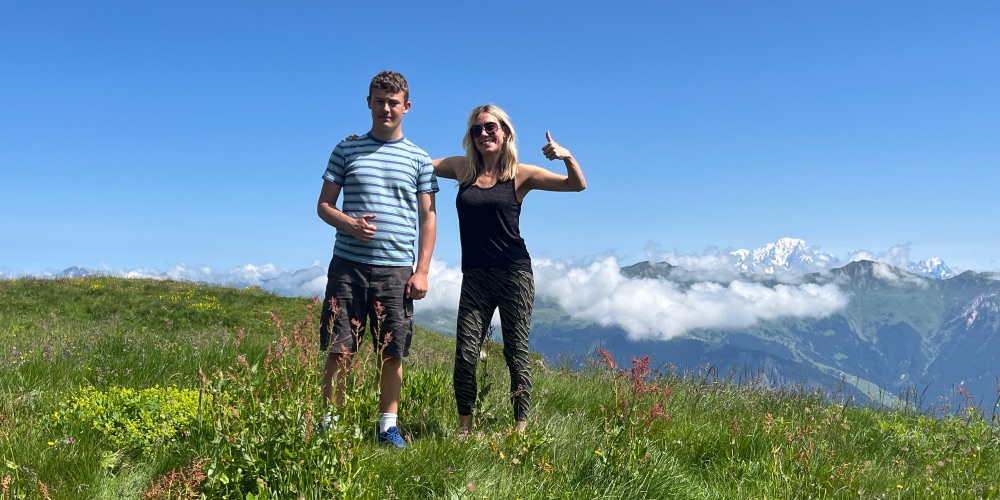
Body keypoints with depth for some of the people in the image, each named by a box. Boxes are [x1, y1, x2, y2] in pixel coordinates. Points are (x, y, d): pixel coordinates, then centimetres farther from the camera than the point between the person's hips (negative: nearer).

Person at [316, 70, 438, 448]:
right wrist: (348, 223, -13)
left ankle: (388, 425, 17)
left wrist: (422, 271, -1)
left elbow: (428, 217, 7)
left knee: (392, 352, 4)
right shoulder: (346, 149, 9)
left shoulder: (419, 159, 9)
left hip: (397, 269, 0)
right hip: (348, 264, 0)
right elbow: (324, 205, 9)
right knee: (338, 349, 1)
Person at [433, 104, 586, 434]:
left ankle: (521, 426, 13)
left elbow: (577, 185, -2)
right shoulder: (462, 168, 8)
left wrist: (566, 156, -20)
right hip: (474, 277, 2)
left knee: (516, 353, 3)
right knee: (465, 353, -2)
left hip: (514, 274, -2)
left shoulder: (520, 174, 1)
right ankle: (464, 426, 11)